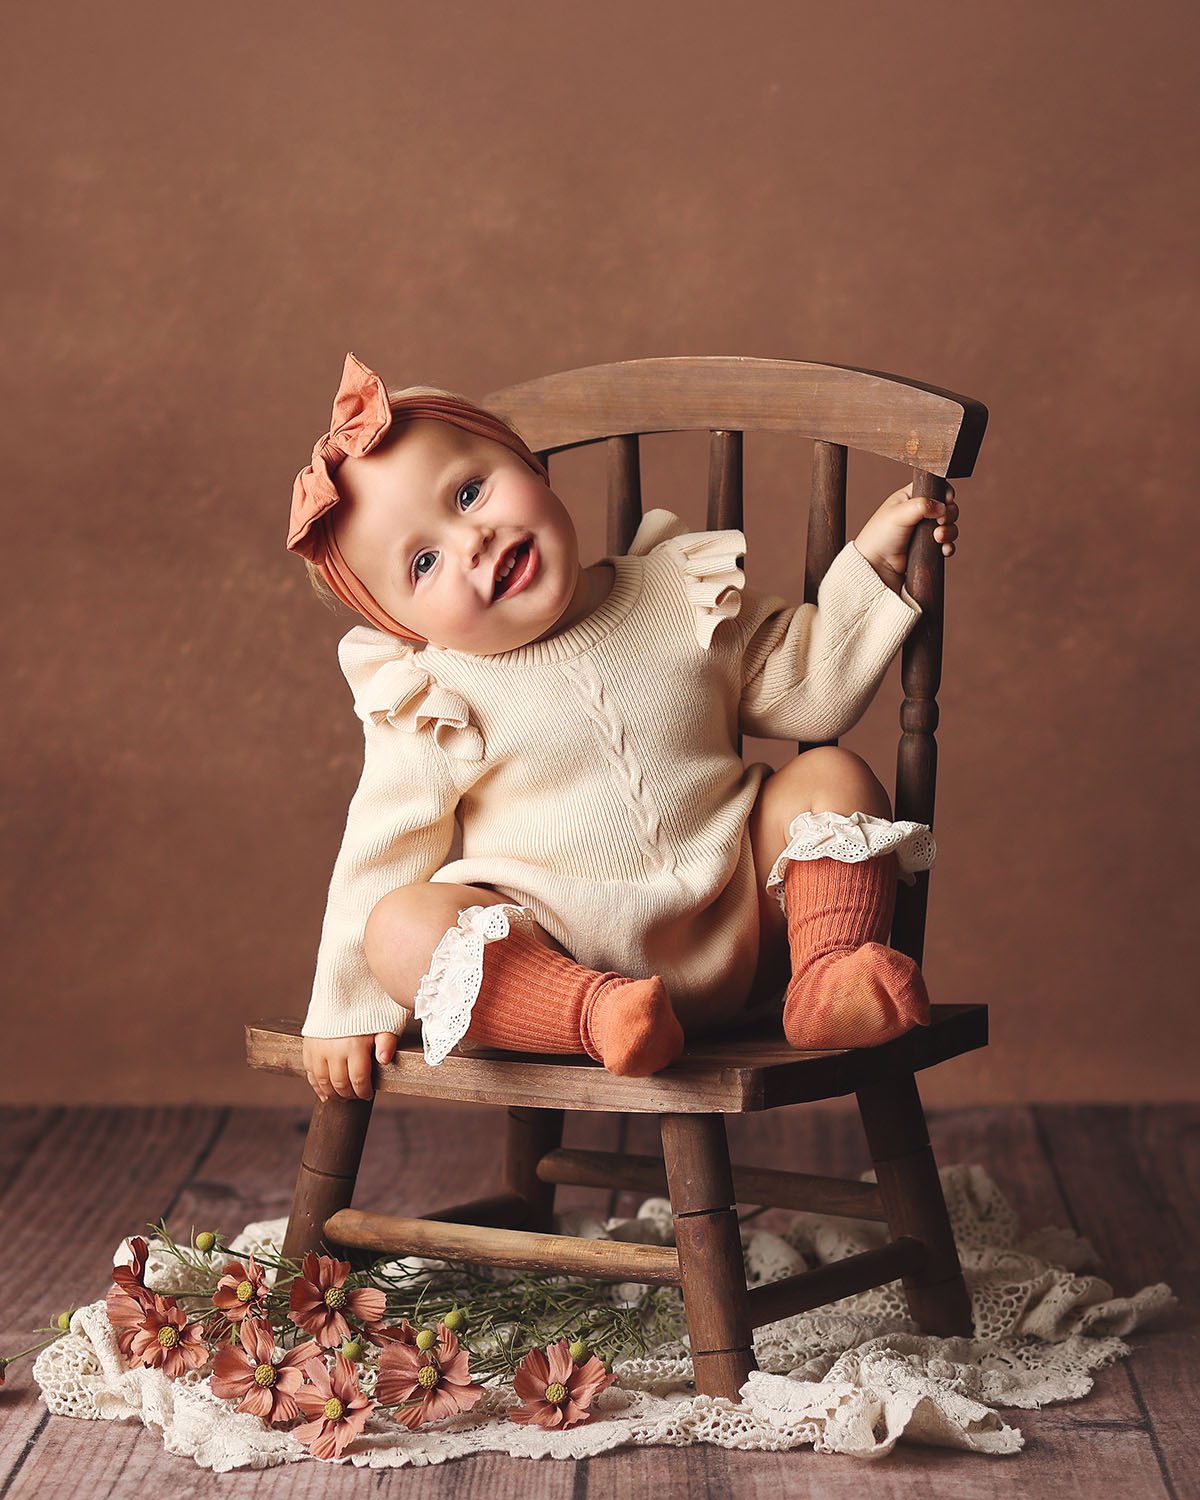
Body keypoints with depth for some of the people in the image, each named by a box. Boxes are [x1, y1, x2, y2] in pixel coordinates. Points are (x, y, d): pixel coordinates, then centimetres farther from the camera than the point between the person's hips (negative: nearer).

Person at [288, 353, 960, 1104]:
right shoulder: (433, 706, -4)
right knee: (401, 926, -27)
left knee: (832, 776, -11)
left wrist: (874, 560, 5)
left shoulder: (688, 596, 3)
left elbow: (808, 687, 12)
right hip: (549, 958, -2)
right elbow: (384, 856, 0)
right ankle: (596, 1012, -39)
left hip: (735, 931, 3)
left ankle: (827, 981, -22)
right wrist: (348, 1008, -3)